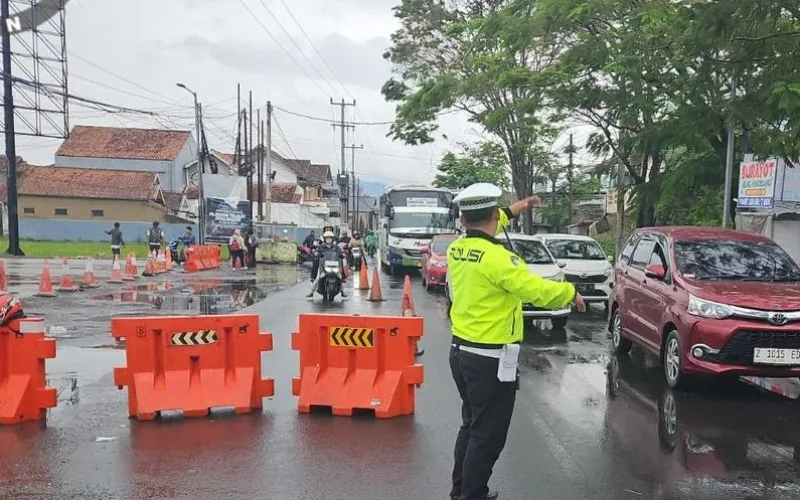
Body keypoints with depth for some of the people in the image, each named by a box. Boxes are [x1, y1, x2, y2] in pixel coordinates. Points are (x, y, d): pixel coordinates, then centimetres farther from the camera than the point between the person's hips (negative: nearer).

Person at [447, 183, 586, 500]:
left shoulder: (456, 249, 2)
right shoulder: (495, 257, -22)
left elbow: (479, 234, 25)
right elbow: (538, 291, -24)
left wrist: (512, 212, 30)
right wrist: (571, 293, -5)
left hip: (461, 352, 9)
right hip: (490, 360, -9)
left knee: (471, 425, 23)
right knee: (488, 435, 4)